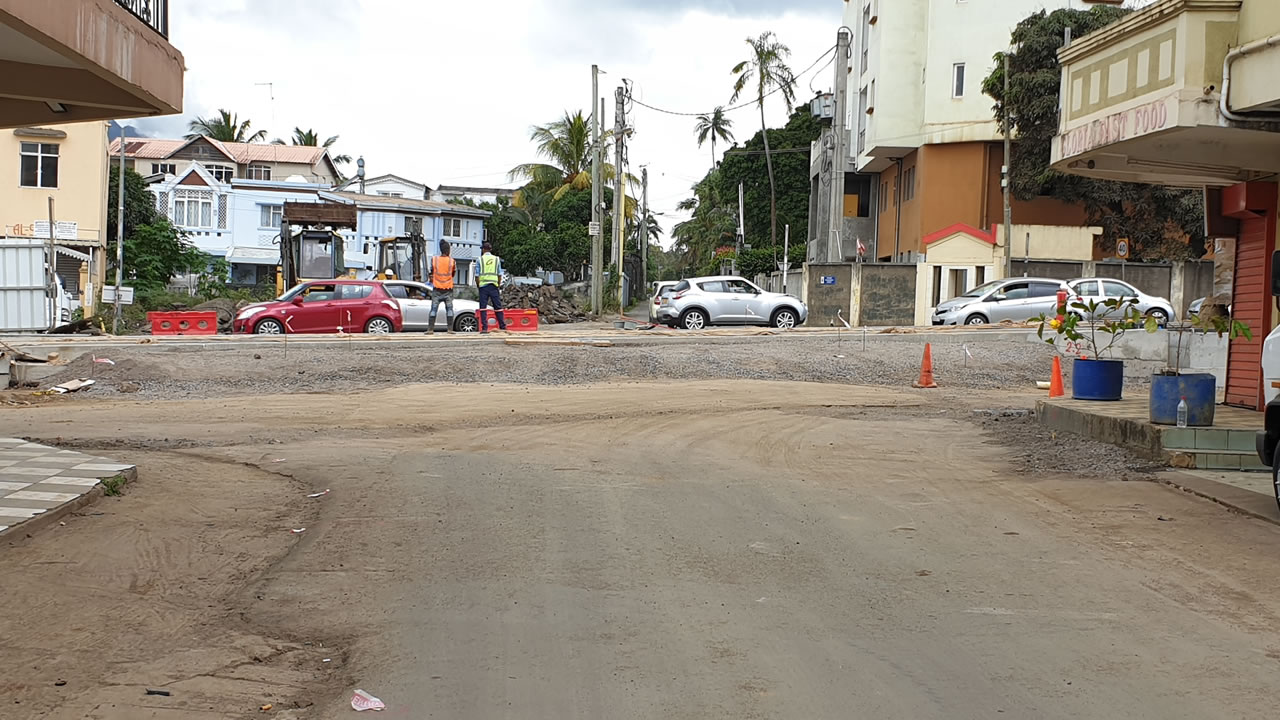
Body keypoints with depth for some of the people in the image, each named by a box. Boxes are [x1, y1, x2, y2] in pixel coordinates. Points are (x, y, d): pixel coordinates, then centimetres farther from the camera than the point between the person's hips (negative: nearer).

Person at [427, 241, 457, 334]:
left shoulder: (434, 259, -5)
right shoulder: (452, 261, -6)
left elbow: (432, 272, 6)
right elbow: (453, 274, 7)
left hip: (437, 289, 1)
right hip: (448, 288, -1)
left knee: (434, 309, 3)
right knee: (449, 309, 6)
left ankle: (430, 329, -2)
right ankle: (450, 328, 0)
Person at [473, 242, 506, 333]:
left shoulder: (480, 260, 2)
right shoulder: (497, 259, 7)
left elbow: (477, 275, -1)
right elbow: (500, 274, 6)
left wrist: (478, 285, 11)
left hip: (483, 285, -1)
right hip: (494, 285, 1)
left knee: (483, 307, 1)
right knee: (498, 307, 6)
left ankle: (484, 328, -6)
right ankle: (503, 327, 7)